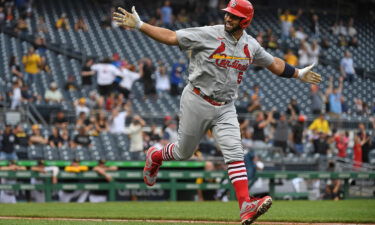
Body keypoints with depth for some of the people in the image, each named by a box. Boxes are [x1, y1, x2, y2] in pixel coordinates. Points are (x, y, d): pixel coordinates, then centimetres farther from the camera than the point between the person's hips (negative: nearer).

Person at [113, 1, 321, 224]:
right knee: (184, 152, 10)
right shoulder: (208, 35, -13)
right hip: (197, 102, -3)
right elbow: (170, 36, -14)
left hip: (226, 108, 3)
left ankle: (246, 206, -22)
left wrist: (298, 74, 26)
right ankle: (155, 156, 44)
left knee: (235, 154, -12)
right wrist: (139, 25, -23)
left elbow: (273, 63, 22)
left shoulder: (251, 45, 3)